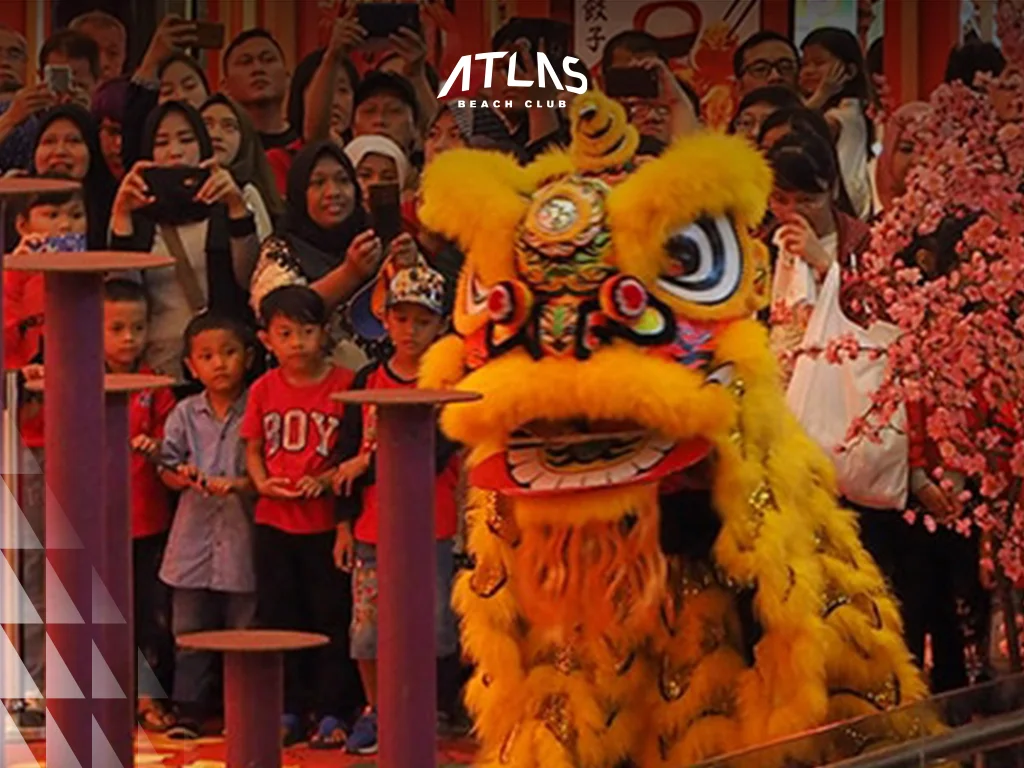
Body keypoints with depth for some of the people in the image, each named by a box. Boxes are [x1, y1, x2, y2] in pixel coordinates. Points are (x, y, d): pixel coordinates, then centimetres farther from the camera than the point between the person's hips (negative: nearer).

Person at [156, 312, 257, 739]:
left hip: (243, 539, -3)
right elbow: (167, 467, 8)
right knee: (191, 633, 7)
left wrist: (238, 484, -21)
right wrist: (182, 476, -13)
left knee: (245, 632, 4)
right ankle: (188, 710, 12)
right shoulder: (185, 415, 7)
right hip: (194, 540, 3)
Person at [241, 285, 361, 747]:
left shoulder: (344, 384, -8)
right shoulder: (264, 389, 3)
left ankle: (331, 709, 11)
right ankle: (289, 709, 19)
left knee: (331, 615, 3)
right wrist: (261, 482, -8)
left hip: (326, 521, -4)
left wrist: (326, 479, -20)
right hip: (274, 519, 4)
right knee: (278, 616, 9)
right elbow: (253, 448, 10)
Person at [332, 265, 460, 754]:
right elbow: (346, 456, 6)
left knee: (427, 625, 1)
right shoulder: (367, 382, 5)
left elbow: (434, 457, -13)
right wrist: (344, 523, 2)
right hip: (371, 526, 3)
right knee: (367, 623, 6)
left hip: (429, 528, -3)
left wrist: (370, 465, -13)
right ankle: (375, 711, 22)